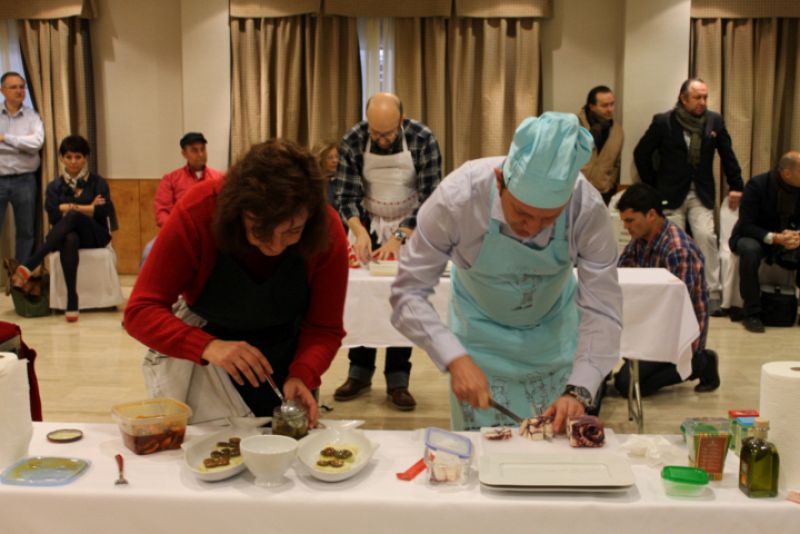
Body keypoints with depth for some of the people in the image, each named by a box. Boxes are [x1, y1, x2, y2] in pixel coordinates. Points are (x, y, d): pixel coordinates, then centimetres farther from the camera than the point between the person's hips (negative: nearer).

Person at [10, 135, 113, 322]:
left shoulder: (97, 182, 10)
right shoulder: (55, 186, 13)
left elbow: (105, 211, -7)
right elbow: (53, 216, -4)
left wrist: (71, 207, -8)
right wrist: (88, 209, -7)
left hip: (94, 235, -1)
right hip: (67, 235, 1)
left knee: (72, 216, -35)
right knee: (70, 239, -40)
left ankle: (28, 266, -44)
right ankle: (72, 300, -46)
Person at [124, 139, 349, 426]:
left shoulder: (327, 231, -24)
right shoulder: (197, 211, -29)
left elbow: (324, 329, -15)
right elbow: (141, 311, -27)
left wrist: (302, 376, -35)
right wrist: (207, 346, -43)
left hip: (284, 356, 2)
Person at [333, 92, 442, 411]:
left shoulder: (423, 139, -20)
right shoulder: (352, 141, -16)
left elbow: (430, 198, -19)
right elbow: (347, 197, -13)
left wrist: (399, 237, -28)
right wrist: (360, 233, -30)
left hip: (411, 227, -1)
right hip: (367, 226, 2)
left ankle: (397, 380, 3)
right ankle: (359, 373, 13)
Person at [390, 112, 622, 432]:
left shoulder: (587, 208, -30)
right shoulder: (457, 196, -33)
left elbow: (601, 309, -25)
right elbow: (408, 292, -26)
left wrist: (579, 390, -37)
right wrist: (455, 359, -38)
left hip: (555, 331, 1)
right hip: (481, 331, -1)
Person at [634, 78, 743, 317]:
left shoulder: (715, 121, 3)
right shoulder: (663, 122, -6)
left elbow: (727, 154, 12)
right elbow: (641, 153, 1)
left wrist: (735, 186, 10)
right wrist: (652, 187, 2)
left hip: (702, 194, 2)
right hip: (672, 194, -2)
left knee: (706, 237, -12)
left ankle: (712, 296, -6)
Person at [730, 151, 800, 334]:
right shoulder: (757, 184, -19)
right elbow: (746, 225, -20)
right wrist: (773, 238, -36)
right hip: (754, 237, -4)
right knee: (750, 249, -38)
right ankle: (752, 313, -28)